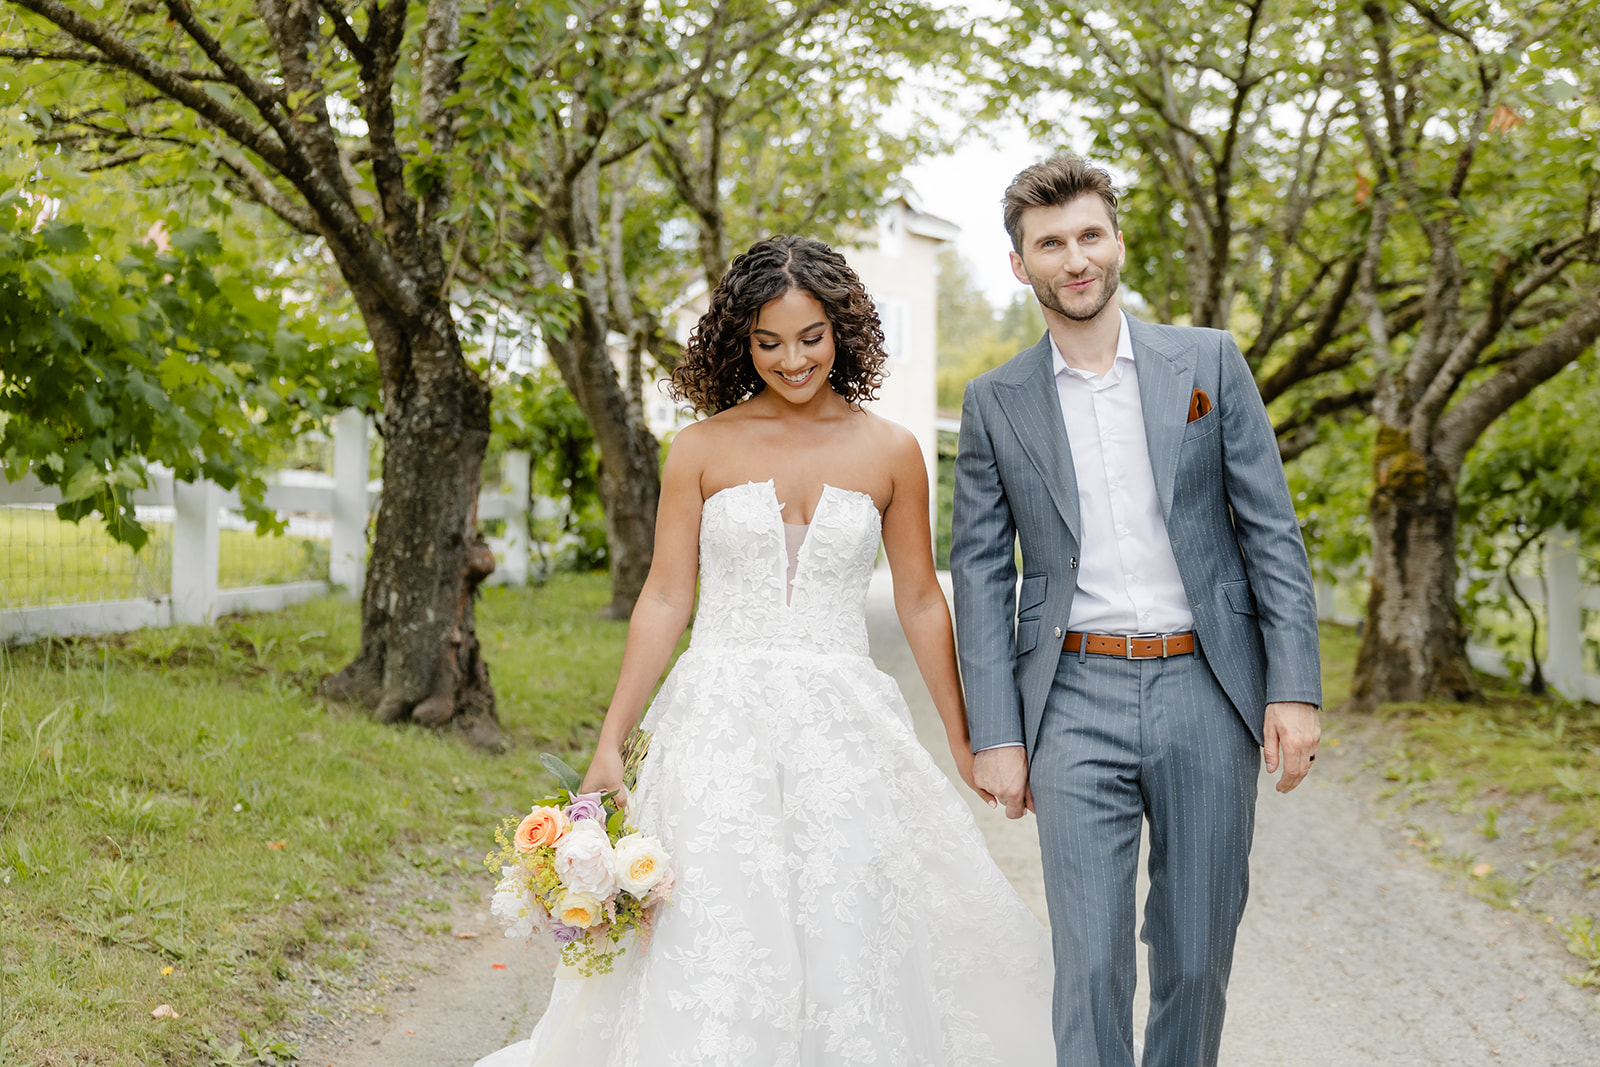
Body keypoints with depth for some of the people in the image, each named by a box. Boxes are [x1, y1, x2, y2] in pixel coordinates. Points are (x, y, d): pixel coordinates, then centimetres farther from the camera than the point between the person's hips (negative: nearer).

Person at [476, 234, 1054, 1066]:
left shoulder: (889, 454, 4)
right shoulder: (702, 449, 2)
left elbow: (920, 603, 10)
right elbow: (665, 599, 3)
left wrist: (965, 743, 12)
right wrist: (610, 743, -1)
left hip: (845, 730, 1)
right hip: (722, 722, 0)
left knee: (851, 936, 1)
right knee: (712, 942, -3)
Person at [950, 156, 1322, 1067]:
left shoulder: (1209, 362, 5)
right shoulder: (996, 403, 6)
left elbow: (1273, 533, 3)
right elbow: (982, 574, 5)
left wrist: (1295, 688, -5)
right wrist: (996, 734, -2)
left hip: (1208, 692, 1)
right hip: (1075, 703, -1)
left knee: (1197, 958, 9)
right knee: (1091, 966, -4)